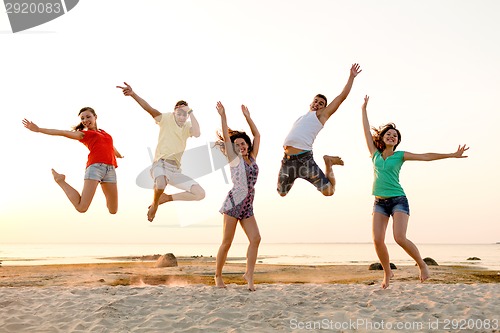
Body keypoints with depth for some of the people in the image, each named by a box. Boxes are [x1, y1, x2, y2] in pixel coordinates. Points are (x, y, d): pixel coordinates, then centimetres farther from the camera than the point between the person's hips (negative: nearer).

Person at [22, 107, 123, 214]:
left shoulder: (103, 132, 30)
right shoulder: (83, 134, 16)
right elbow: (63, 133, 7)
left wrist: (118, 154, 70)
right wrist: (38, 129, -1)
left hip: (110, 169, 4)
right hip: (95, 166, -4)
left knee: (113, 210, 3)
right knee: (81, 207, -15)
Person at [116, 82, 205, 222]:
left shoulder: (188, 127, 10)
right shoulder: (167, 119, 1)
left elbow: (197, 133, -13)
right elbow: (149, 109, -13)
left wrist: (190, 111, -14)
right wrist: (133, 94, -29)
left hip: (175, 170, 5)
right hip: (160, 164, -5)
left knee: (200, 193, -7)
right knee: (161, 185, -41)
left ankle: (168, 198, 11)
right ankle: (154, 205, -6)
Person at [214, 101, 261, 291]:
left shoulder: (252, 157, 15)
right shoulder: (234, 159, 3)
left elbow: (257, 135, 20)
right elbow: (226, 136, -1)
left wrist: (247, 117, 22)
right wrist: (222, 115, -2)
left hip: (247, 206, 5)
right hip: (234, 203, -5)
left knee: (255, 238, -9)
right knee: (226, 242, -3)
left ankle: (249, 274, -4)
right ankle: (218, 276, 10)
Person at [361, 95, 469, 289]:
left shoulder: (400, 155, 4)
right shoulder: (375, 154, 11)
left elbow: (426, 156, 0)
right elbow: (367, 131, 16)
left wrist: (452, 155, -5)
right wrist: (364, 110, 21)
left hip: (398, 200, -3)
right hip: (380, 202, 3)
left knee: (400, 238, -20)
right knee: (377, 240, -9)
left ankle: (422, 265, 4)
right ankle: (387, 273, 12)